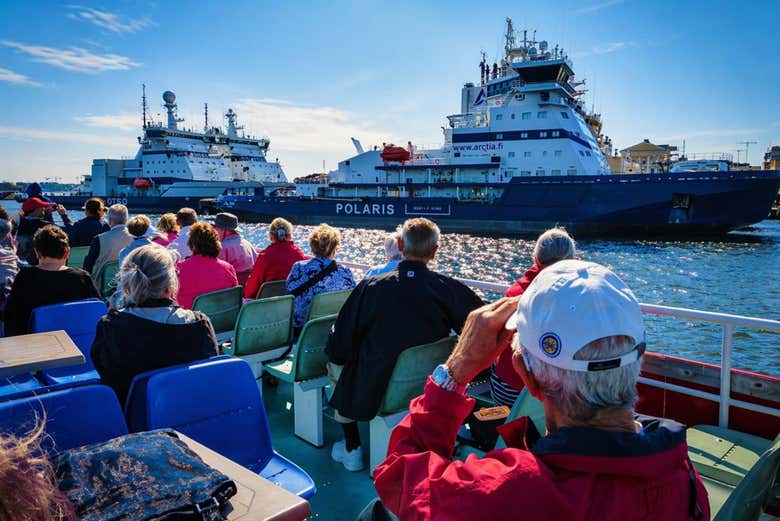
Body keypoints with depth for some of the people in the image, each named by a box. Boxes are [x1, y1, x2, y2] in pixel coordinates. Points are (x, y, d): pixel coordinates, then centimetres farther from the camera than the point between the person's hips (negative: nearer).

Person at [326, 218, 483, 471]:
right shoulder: (450, 289, -15)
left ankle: (351, 449, 32)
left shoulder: (370, 287, -18)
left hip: (372, 395, -2)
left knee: (336, 365, 27)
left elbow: (339, 348, -11)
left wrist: (335, 355, 12)